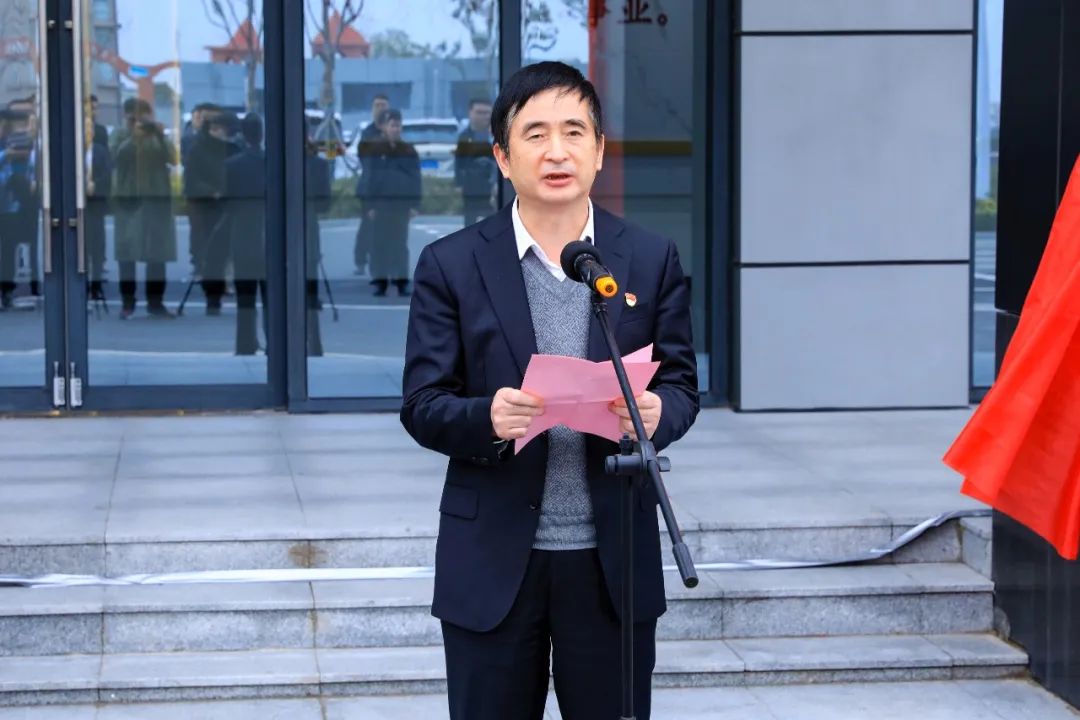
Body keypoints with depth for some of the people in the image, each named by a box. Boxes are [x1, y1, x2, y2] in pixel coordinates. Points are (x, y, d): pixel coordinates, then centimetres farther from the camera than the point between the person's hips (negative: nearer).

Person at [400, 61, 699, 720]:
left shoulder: (652, 260, 4)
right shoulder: (451, 265, -1)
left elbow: (681, 384, 5)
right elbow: (422, 406, -3)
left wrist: (655, 412, -18)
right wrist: (488, 418, -24)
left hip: (613, 560, 1)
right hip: (494, 561, -1)